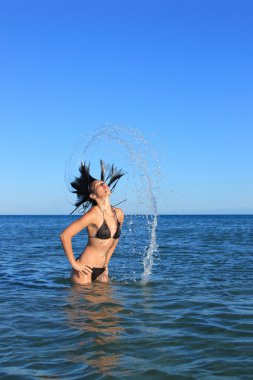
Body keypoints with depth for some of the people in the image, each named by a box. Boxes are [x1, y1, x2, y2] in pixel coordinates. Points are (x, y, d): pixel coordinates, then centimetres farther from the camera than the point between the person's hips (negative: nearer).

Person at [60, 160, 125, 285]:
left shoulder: (119, 214, 2)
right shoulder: (93, 214, -18)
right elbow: (64, 235, -21)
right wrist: (74, 263, -14)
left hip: (101, 270, 6)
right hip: (85, 270, -6)